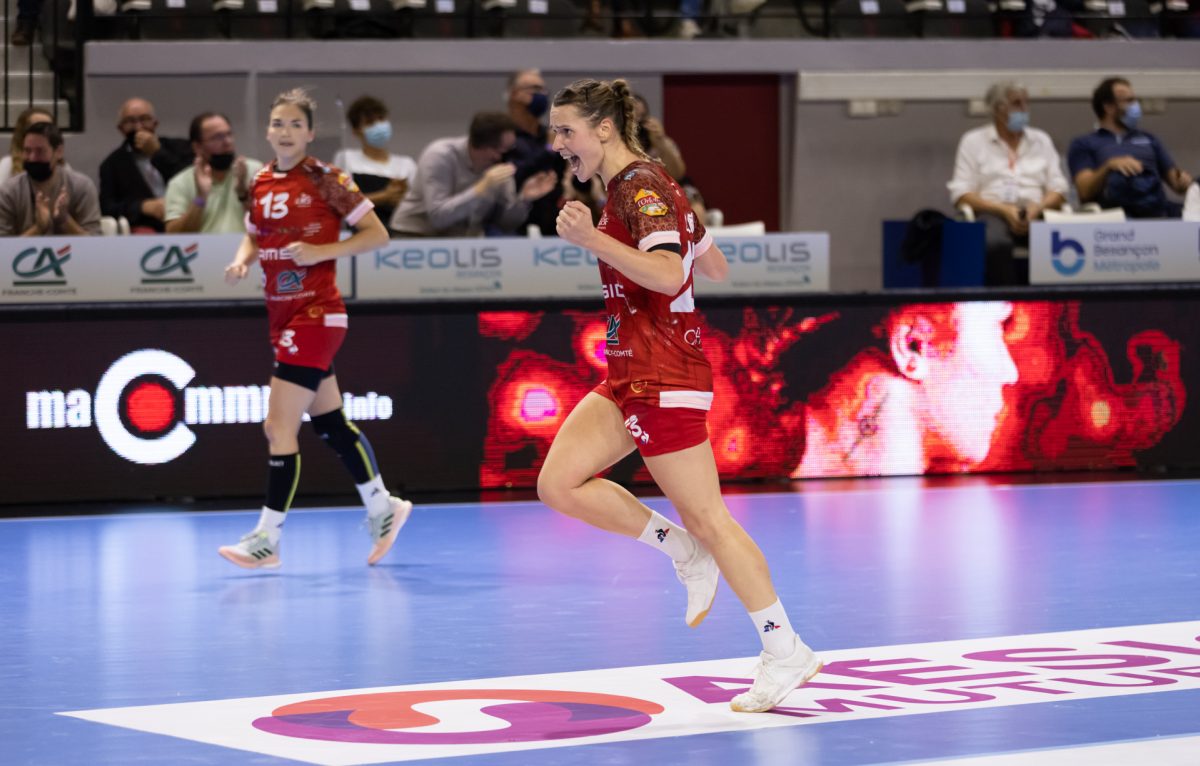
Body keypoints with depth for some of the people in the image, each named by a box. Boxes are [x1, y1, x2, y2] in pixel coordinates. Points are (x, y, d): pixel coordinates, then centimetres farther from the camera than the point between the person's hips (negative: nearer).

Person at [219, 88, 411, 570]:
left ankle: (267, 538, -9)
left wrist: (322, 251, -18)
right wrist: (242, 261, -1)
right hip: (282, 315, 7)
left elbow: (377, 235, -8)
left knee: (279, 426, -12)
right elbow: (253, 237, 21)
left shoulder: (326, 181, -10)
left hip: (316, 314, -7)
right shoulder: (260, 185, 8)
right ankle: (382, 508, 33)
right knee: (331, 423, 16)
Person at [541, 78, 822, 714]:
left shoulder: (638, 187, -14)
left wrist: (593, 240, -34)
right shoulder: (637, 186, 15)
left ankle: (786, 653, 1)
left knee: (705, 517, -5)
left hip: (664, 378, -10)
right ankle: (686, 553, 9)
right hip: (632, 375, 10)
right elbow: (714, 268, 22)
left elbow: (669, 276, -28)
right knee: (559, 484, 0)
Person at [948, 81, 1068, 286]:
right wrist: (1004, 210, -11)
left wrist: (1037, 208, -9)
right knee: (996, 244, -41)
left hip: (1036, 214, 2)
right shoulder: (973, 141, 13)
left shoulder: (1041, 140, 22)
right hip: (993, 214, -2)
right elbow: (961, 194, 4)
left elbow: (1058, 190, 15)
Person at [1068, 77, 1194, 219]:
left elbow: (1176, 182, 23)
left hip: (1156, 211, 3)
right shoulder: (1083, 145, 17)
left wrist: (1184, 179, -2)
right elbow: (1085, 192, 1)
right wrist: (1109, 166, -17)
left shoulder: (1148, 139, 29)